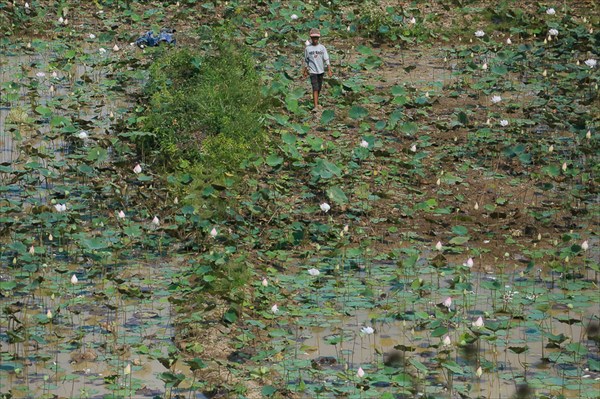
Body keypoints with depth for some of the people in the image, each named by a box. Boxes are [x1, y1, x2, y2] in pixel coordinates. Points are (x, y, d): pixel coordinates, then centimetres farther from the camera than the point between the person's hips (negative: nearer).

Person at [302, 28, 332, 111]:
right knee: (315, 88, -13)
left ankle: (316, 101, 33)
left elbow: (326, 59, 0)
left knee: (319, 88, 12)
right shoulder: (308, 48, -1)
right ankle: (316, 106, -18)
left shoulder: (322, 47, 1)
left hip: (321, 71, 2)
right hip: (312, 71, -2)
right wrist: (305, 71, 12)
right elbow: (306, 61, 8)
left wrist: (329, 70, -6)